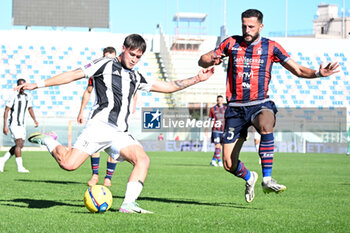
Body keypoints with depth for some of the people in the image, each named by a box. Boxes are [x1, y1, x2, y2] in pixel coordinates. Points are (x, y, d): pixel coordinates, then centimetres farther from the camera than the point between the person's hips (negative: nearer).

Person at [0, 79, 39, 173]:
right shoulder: (14, 97, -13)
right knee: (19, 143, -16)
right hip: (13, 123, -7)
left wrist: (35, 120, 7)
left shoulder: (28, 96, 6)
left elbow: (30, 108, 21)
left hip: (21, 124, 8)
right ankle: (20, 167, -15)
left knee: (20, 145, 7)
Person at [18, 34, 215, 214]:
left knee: (143, 159, -18)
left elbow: (167, 87, 28)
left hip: (121, 133, 6)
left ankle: (128, 204, -22)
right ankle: (47, 141, 11)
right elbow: (74, 75, 3)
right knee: (69, 164, -18)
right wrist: (38, 85, -1)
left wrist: (196, 79, 23)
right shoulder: (106, 64, 6)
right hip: (100, 125, -6)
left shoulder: (136, 77, 24)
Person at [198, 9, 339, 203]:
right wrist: (210, 61, -16)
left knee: (266, 127, -39)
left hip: (260, 105, -2)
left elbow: (297, 70, 6)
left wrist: (318, 73, -14)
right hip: (235, 108, 2)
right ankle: (249, 177, 33)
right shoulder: (231, 43, 5)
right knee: (229, 164, -3)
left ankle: (267, 180, -32)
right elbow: (202, 60, 9)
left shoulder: (271, 47, 3)